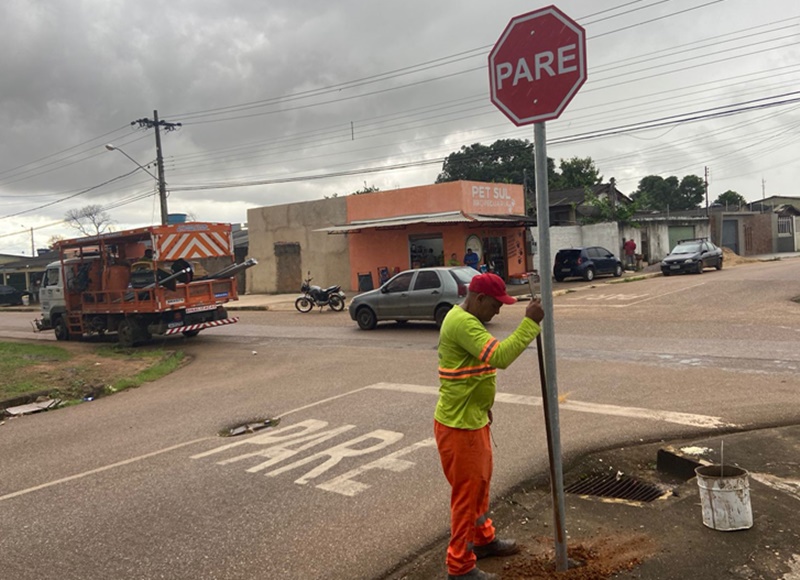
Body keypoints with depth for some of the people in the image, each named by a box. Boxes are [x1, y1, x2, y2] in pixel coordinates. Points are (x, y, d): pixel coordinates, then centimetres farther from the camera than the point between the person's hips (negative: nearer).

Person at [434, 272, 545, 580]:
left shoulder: (467, 319, 10)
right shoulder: (462, 322, -24)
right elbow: (500, 356, -33)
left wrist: (481, 405, 21)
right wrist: (530, 323, -28)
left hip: (473, 419, 10)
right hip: (458, 425, -10)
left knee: (480, 484, 24)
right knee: (466, 492, 2)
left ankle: (483, 539, 43)